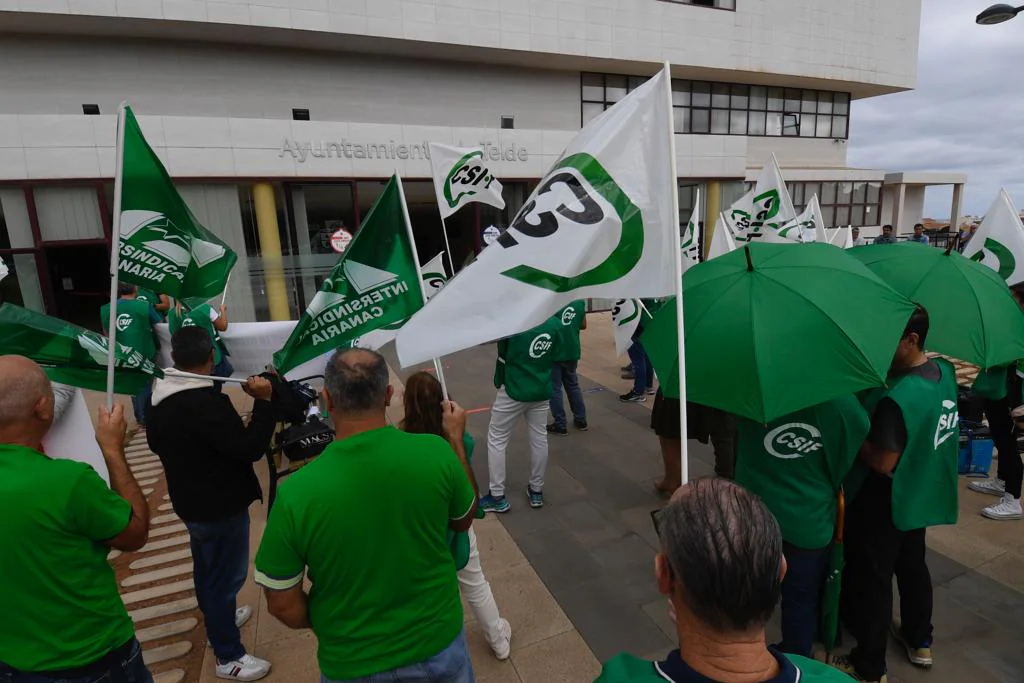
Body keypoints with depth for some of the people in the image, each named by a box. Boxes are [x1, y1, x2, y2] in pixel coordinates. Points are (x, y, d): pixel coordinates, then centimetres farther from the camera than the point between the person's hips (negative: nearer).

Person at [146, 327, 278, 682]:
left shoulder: (160, 398, 0)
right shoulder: (207, 402, -31)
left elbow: (155, 443, 16)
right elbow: (250, 448, -29)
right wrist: (263, 401, -26)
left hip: (190, 501, 9)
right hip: (220, 506, -9)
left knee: (207, 566, 28)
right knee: (226, 575, 5)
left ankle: (217, 615, 51)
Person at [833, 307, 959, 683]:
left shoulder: (897, 398, -33)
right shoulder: (944, 372, -4)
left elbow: (882, 462, -27)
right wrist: (872, 416, -1)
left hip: (883, 506, -9)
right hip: (921, 497, 9)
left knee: (871, 582, 8)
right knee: (913, 566, 27)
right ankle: (920, 641, 49)